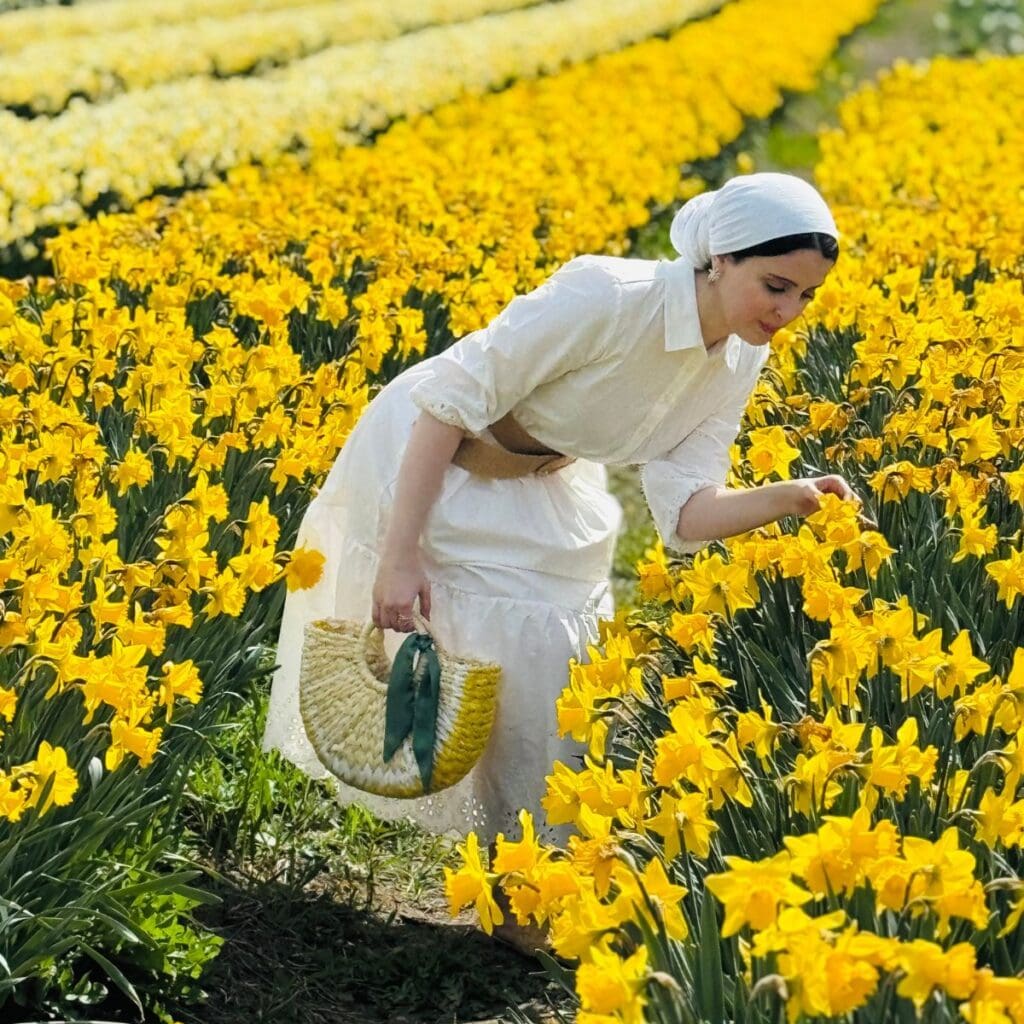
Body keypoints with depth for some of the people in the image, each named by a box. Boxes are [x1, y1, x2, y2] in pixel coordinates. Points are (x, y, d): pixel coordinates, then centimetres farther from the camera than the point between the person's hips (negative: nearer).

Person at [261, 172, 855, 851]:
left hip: (535, 483, 7)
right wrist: (400, 554, -30)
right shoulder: (605, 298, -33)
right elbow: (451, 400, -29)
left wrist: (786, 499, -32)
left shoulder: (740, 362, -11)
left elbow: (686, 511, -13)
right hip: (425, 460, -7)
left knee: (554, 661, 5)